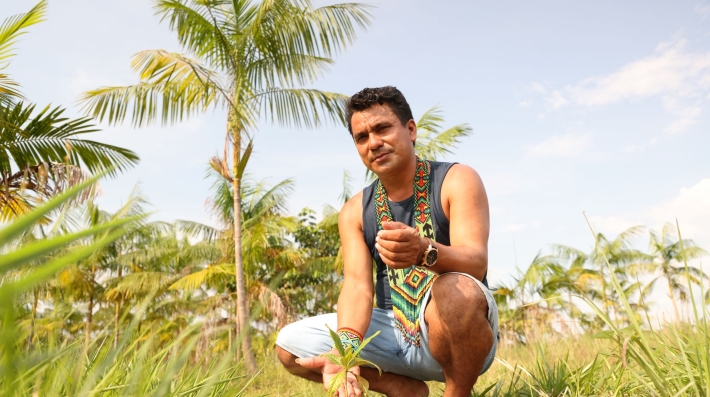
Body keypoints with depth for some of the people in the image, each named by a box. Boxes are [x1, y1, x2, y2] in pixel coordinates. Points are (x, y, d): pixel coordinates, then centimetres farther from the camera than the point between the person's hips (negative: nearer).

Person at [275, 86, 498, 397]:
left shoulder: (456, 181, -8)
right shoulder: (355, 211, 3)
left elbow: (476, 262, -22)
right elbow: (357, 284, -9)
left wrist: (424, 251, -45)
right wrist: (346, 346, -30)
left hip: (460, 331, -4)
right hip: (395, 332, 4)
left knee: (455, 290, -38)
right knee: (290, 344, -8)